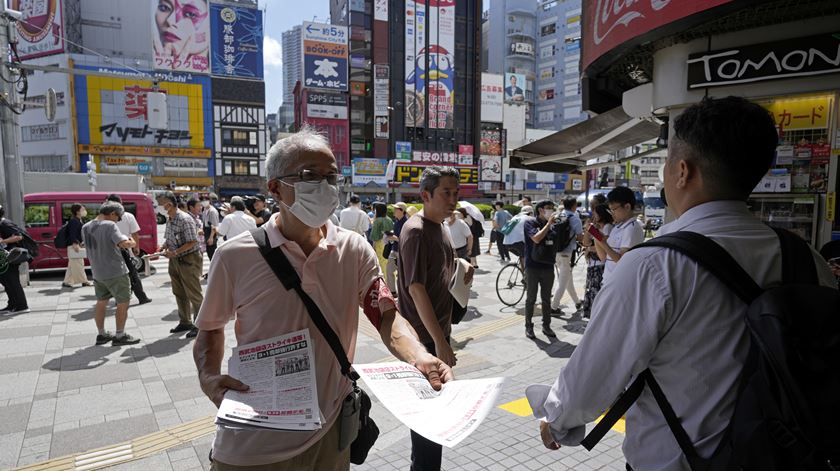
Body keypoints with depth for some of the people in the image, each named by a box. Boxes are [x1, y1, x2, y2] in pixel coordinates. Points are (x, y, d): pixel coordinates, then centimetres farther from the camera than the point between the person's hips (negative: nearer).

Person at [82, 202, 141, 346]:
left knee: (101, 302, 18)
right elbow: (124, 244, -27)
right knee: (123, 303, 4)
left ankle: (101, 334, 28)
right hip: (116, 272, -7)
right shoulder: (109, 225, -17)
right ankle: (120, 336, 8)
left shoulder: (85, 228, 7)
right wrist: (132, 243, -6)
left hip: (97, 273, 8)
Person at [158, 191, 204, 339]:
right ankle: (185, 322, 30)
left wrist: (175, 252, -23)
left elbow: (193, 241, -20)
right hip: (175, 261, 9)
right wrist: (163, 247, -1)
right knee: (179, 293, 16)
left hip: (188, 260, -9)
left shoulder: (185, 219, -18)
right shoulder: (169, 220, 7)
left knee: (194, 294, -1)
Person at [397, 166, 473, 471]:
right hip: (424, 336, -9)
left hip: (437, 330, 9)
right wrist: (440, 341, -23)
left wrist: (460, 273, 3)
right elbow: (416, 288, -24)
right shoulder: (416, 231, -19)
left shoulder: (439, 226, 9)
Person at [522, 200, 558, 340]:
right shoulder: (529, 222, -6)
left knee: (547, 299, 12)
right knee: (531, 298, 4)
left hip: (548, 266, 4)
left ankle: (546, 326, 23)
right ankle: (528, 326, 15)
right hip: (533, 266, -4)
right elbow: (537, 239, -22)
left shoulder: (552, 226, 8)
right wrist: (549, 223, -16)